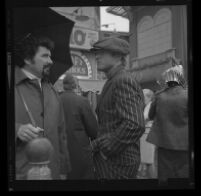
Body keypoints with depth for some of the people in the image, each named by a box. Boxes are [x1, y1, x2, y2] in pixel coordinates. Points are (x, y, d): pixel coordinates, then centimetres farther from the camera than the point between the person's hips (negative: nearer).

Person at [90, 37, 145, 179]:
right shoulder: (112, 82, 14)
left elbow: (135, 126, -29)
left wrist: (106, 149, -20)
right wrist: (98, 143, 9)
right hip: (110, 160, 9)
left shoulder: (124, 81, -18)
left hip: (117, 163, -9)